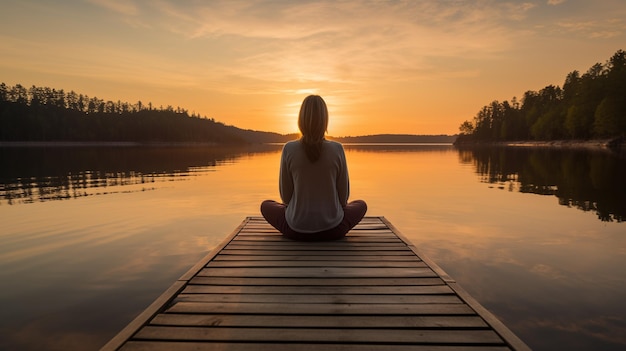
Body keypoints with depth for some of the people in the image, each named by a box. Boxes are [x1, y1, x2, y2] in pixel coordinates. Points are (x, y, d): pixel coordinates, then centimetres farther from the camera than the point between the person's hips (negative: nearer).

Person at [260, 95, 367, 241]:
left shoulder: (289, 149, -12)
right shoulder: (337, 149, -11)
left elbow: (285, 195, -3)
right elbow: (343, 195, -2)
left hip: (296, 228, 0)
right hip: (332, 228, 1)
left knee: (266, 205, 30)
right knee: (361, 205, 31)